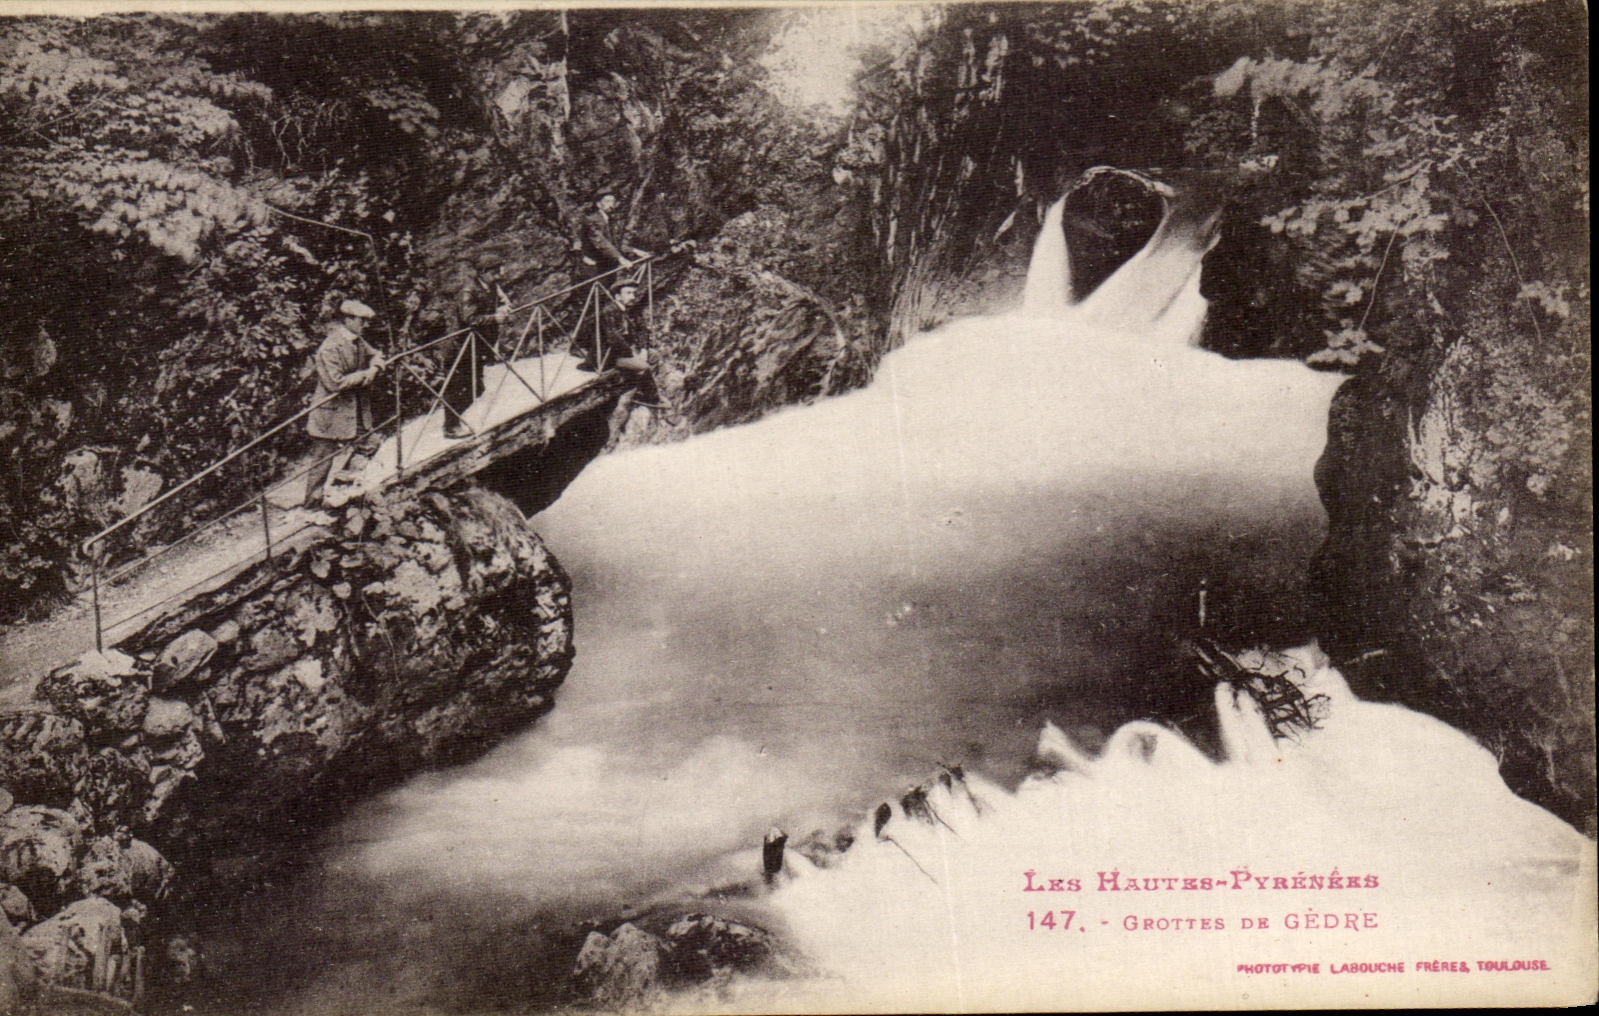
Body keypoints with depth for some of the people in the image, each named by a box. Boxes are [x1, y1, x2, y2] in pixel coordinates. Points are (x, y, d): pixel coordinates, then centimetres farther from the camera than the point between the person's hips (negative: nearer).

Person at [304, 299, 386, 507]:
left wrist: (375, 368, -2)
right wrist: (364, 375, -16)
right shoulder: (330, 348, -21)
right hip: (330, 415, -9)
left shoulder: (357, 342, 7)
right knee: (322, 461, -1)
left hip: (354, 413, 9)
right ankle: (312, 503, 9)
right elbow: (335, 382, -26)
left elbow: (375, 355, 22)